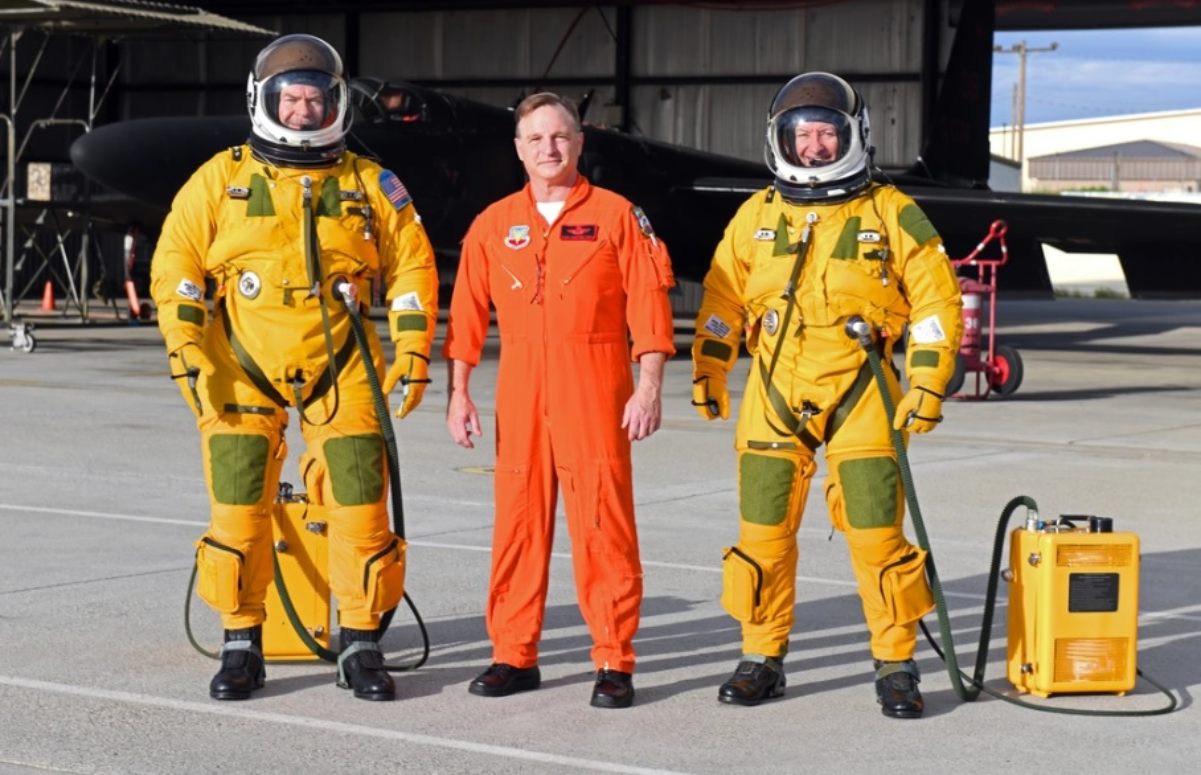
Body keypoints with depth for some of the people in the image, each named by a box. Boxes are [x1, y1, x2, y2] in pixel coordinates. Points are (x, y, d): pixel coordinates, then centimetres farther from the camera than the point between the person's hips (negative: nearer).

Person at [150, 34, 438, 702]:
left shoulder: (369, 185, 6)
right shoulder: (222, 180, 4)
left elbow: (413, 266, 8)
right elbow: (176, 266, 1)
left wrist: (411, 356, 1)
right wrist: (190, 356, -7)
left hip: (342, 368, 1)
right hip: (244, 369, 0)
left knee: (362, 503, -3)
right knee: (239, 507, -4)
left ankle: (362, 646, 9)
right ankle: (242, 646, 9)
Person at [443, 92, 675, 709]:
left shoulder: (616, 215, 2)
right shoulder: (493, 224, 12)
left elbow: (648, 304, -2)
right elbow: (467, 312, 11)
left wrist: (648, 387, -10)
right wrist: (458, 392, 5)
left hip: (595, 391, -3)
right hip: (520, 391, 3)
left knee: (603, 523, -4)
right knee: (517, 520, 6)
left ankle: (614, 661, 3)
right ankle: (514, 654, 15)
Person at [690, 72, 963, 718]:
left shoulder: (890, 214, 1)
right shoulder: (756, 216, 8)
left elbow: (936, 300, 1)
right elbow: (722, 298, 16)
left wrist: (927, 385, -5)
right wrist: (707, 372, 12)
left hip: (860, 398, -2)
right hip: (773, 397, 3)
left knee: (877, 537, -4)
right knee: (762, 535, 4)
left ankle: (896, 667, 9)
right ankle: (762, 660, 18)